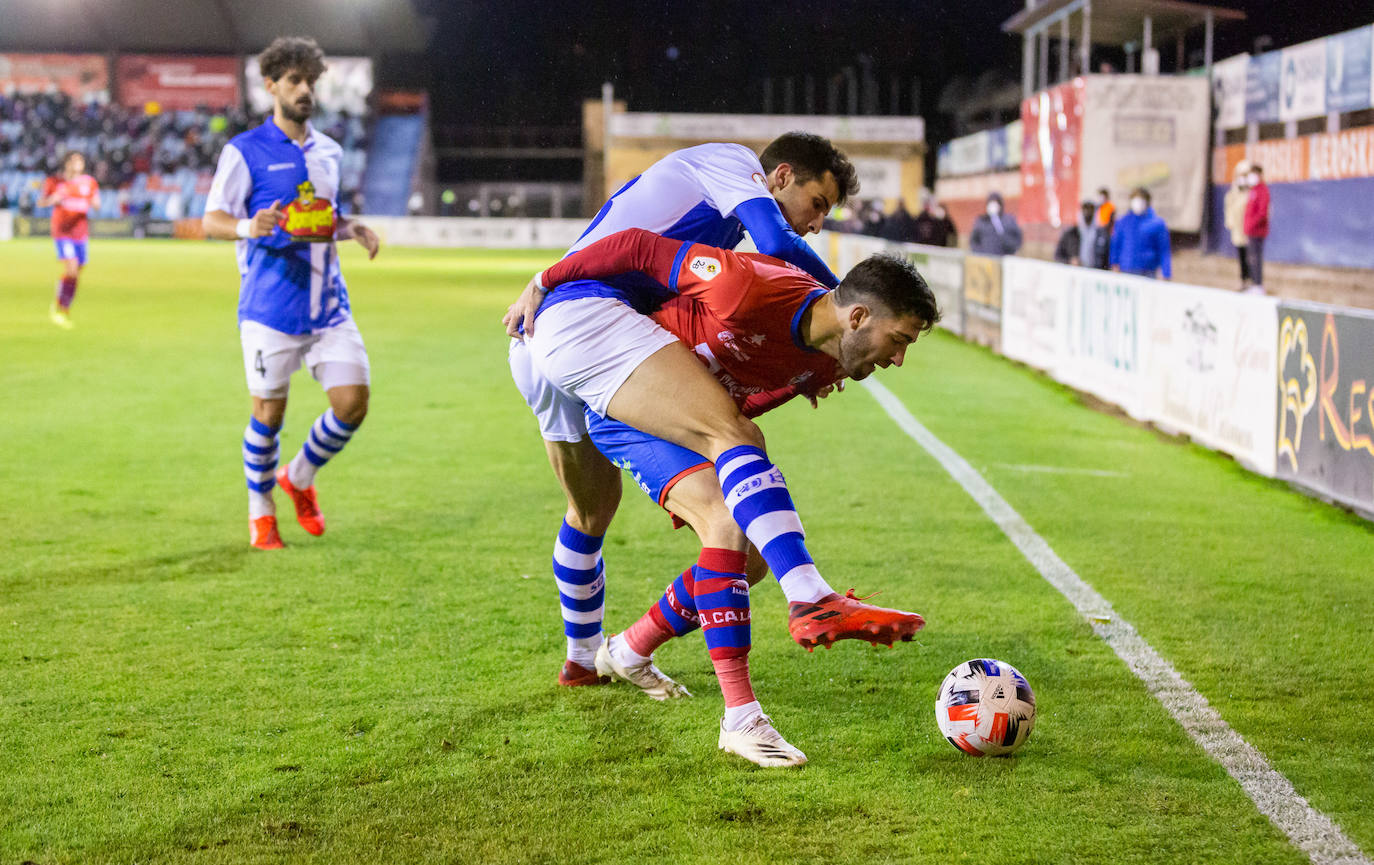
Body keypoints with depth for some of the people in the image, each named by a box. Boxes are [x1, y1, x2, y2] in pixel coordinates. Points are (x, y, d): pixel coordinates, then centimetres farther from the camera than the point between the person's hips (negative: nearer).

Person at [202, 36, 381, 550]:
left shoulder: (328, 151, 15)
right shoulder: (245, 151, -3)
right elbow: (212, 220, -7)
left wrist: (353, 229, 5)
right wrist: (248, 227, -28)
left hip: (328, 303, 5)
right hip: (270, 305, -5)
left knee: (353, 402, -2)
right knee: (269, 410, 1)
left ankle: (299, 477, 24)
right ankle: (260, 512, 21)